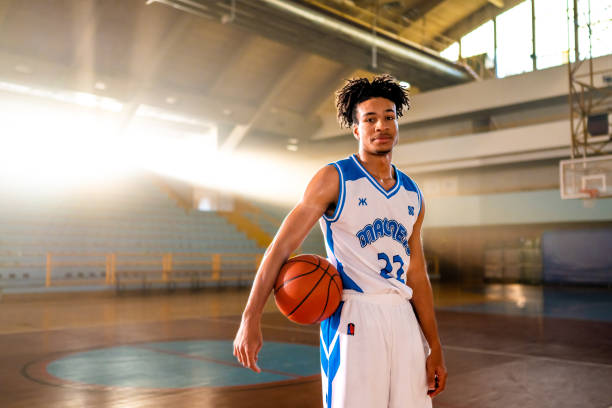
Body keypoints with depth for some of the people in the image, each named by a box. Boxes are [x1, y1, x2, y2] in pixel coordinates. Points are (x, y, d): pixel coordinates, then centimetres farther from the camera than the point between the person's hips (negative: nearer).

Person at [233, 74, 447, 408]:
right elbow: (281, 246, -8)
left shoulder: (412, 195, 13)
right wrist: (250, 318, -18)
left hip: (402, 316, 6)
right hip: (353, 316, -5)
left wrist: (435, 349, 13)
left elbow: (416, 275, 16)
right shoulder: (335, 179, -3)